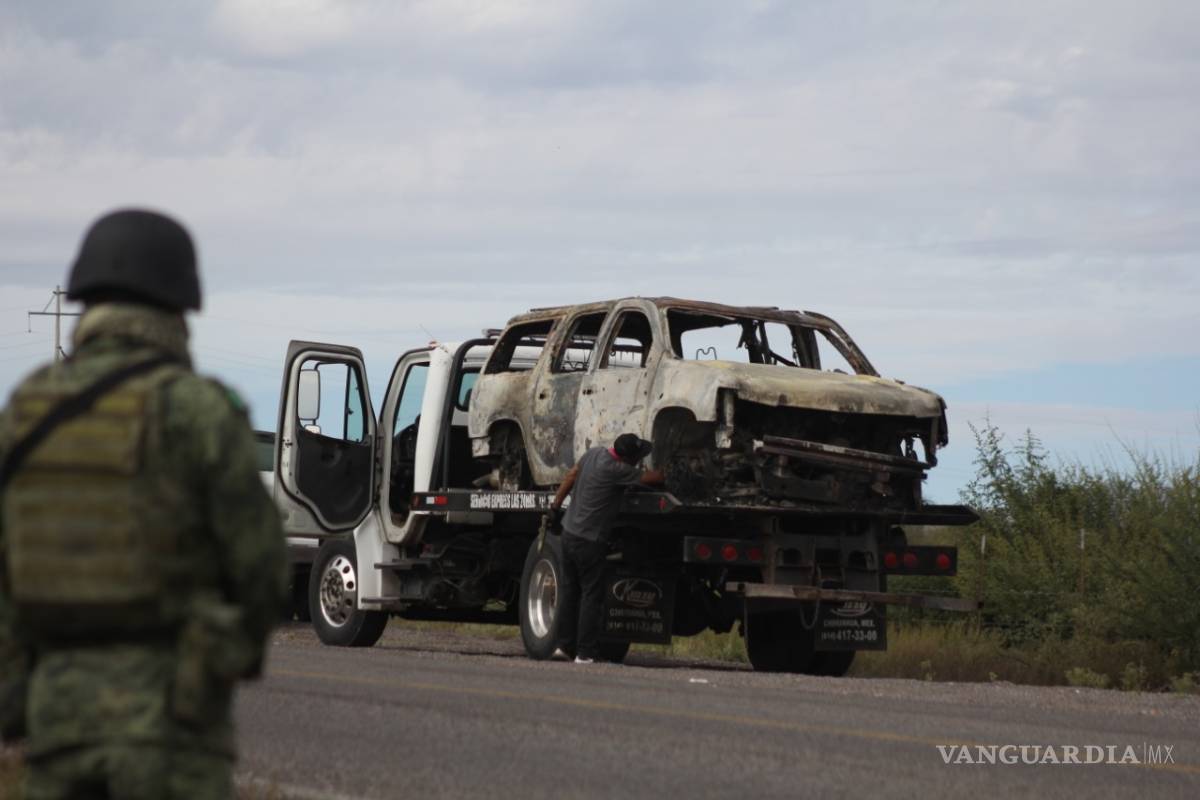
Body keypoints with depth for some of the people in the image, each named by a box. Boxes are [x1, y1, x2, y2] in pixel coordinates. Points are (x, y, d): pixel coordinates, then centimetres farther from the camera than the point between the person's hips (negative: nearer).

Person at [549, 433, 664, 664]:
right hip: (589, 541, -9)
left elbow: (571, 476, 16)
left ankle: (564, 644, 21)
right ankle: (586, 652, -3)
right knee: (592, 596, -3)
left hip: (570, 531, 9)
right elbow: (655, 478, -18)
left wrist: (556, 505, 27)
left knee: (570, 592, 16)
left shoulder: (594, 453, 4)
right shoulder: (616, 470, -22)